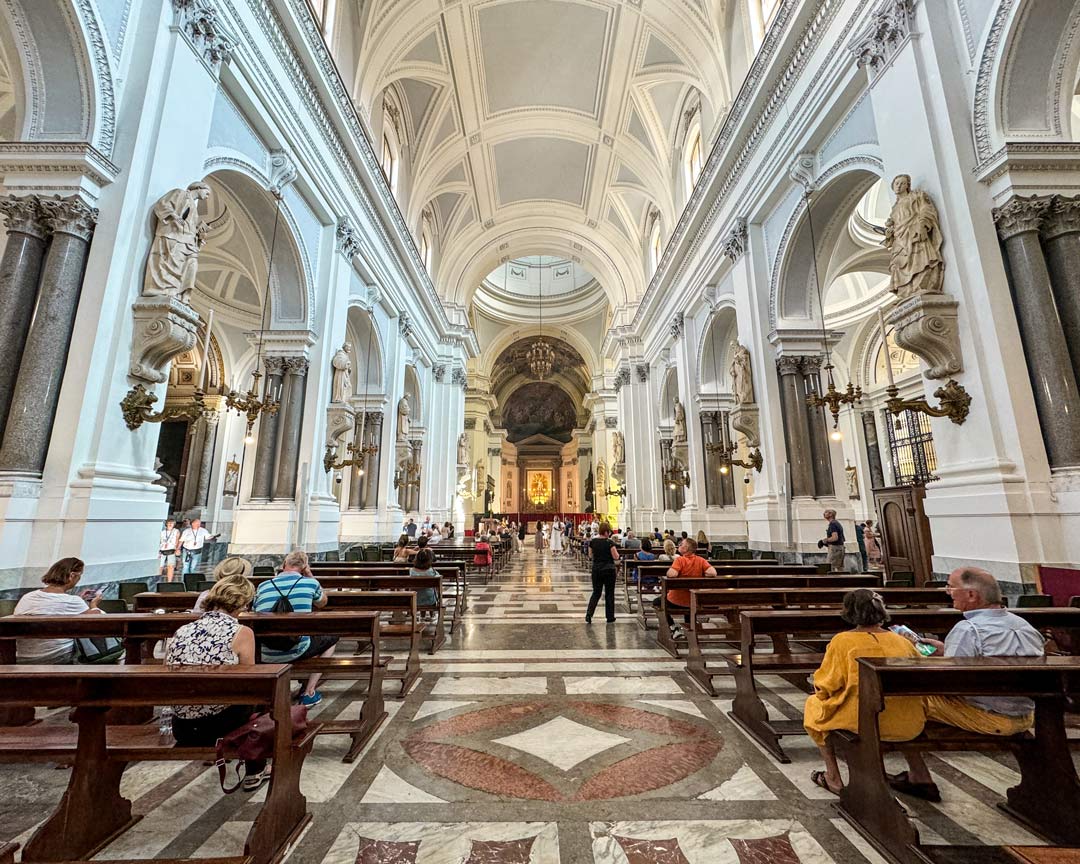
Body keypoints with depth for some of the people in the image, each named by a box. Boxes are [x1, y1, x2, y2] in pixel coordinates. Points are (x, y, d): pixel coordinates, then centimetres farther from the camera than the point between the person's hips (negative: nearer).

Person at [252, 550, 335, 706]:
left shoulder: (262, 586, 3)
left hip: (265, 658, 4)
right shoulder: (310, 582, -3)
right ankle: (308, 692, 18)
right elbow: (322, 603, 18)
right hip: (297, 653, -4)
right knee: (332, 636, 23)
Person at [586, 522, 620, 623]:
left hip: (596, 569, 4)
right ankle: (610, 618, 17)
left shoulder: (592, 541, 0)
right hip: (608, 569, -4)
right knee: (609, 594, 9)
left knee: (596, 592, 13)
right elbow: (616, 557, -12)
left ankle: (588, 614, -2)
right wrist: (615, 550, 6)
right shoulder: (610, 542, -13)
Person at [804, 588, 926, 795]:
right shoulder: (902, 641, 3)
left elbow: (824, 687, -8)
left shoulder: (842, 641, -10)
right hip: (909, 727, 5)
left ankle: (834, 779, 21)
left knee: (813, 704, 19)